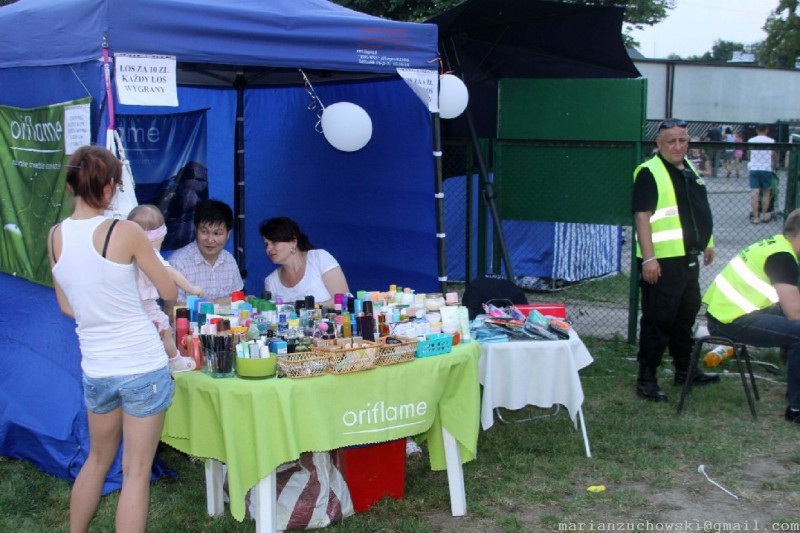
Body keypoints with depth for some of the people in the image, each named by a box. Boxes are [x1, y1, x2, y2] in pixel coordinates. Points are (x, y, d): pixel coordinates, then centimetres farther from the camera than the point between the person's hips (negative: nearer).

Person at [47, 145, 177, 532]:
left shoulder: (56, 236, 0)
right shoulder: (125, 232, -14)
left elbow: (67, 307, 10)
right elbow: (170, 292, -3)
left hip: (95, 369, 5)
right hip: (142, 366, -5)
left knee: (98, 459, 25)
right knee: (136, 472, 4)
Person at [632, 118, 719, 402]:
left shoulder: (690, 171, 14)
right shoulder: (650, 173, -13)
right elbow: (642, 216, -19)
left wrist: (706, 243, 24)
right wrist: (648, 259, -24)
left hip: (688, 259, 9)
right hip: (662, 261, -9)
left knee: (686, 315, 19)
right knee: (658, 320, -5)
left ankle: (684, 369, 33)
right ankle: (646, 379, 3)